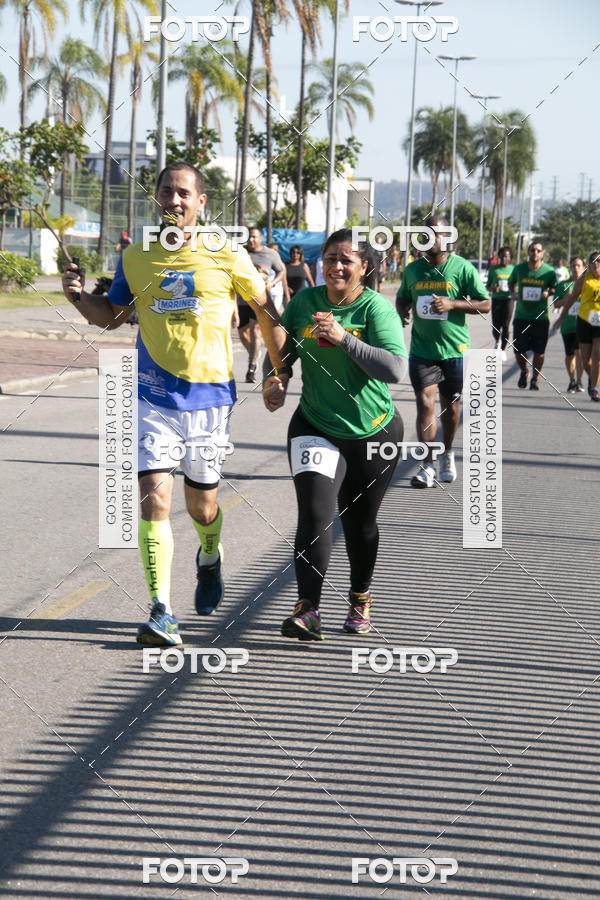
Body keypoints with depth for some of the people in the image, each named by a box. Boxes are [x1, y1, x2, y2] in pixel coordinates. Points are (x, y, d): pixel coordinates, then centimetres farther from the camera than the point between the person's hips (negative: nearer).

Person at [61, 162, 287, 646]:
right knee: (154, 497, -13)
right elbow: (112, 316, 16)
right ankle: (162, 614, -11)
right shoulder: (136, 258, 3)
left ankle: (210, 557, 46)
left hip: (210, 396, -1)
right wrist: (80, 296, -4)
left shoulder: (227, 255, -4)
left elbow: (266, 311, 7)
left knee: (201, 505, 10)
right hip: (155, 395, 1)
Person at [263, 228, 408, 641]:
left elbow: (395, 368, -26)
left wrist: (343, 337, -34)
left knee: (360, 522, 12)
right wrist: (275, 381, -6)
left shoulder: (377, 308, -13)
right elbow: (282, 351, 15)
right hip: (315, 427, 2)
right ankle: (308, 610, -18)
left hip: (373, 432, -1)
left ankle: (360, 598, 35)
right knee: (315, 515, -15)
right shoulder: (304, 301, -1)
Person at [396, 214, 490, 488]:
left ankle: (447, 454, 35)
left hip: (454, 350, -1)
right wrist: (402, 311, 0)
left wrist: (452, 304, -17)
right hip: (422, 350, 1)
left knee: (450, 405, 12)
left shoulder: (462, 268, -5)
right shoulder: (413, 270, 6)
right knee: (425, 404, -11)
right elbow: (402, 297, 23)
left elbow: (485, 304, -4)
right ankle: (427, 465, -11)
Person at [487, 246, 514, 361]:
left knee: (505, 326, -5)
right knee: (496, 326, -1)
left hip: (508, 299, 0)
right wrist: (492, 289, -13)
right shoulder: (494, 270, 5)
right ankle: (497, 341, 32)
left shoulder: (513, 269, 6)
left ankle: (503, 350, 6)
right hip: (496, 299, 0)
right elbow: (488, 286, 10)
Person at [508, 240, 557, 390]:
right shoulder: (519, 268, -1)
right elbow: (511, 283, 17)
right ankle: (524, 371, 33)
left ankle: (535, 379, 20)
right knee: (518, 350, 3)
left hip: (541, 317, -1)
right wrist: (514, 293, -3)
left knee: (539, 351, 0)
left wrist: (548, 293, -12)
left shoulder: (549, 271, -4)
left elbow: (554, 288, 10)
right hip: (521, 315, 1)